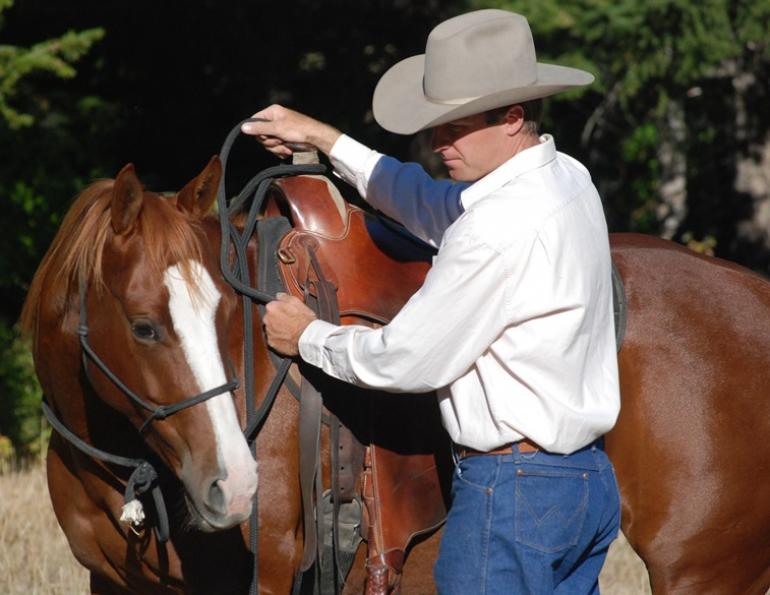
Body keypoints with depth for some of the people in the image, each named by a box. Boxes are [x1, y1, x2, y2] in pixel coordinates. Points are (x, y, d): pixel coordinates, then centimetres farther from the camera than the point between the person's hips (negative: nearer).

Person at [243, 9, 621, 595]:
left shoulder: (499, 227, -22)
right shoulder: (567, 179, 8)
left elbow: (404, 360, -14)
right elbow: (437, 206, 26)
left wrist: (307, 336, 4)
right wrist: (325, 141, 28)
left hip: (512, 492, -10)